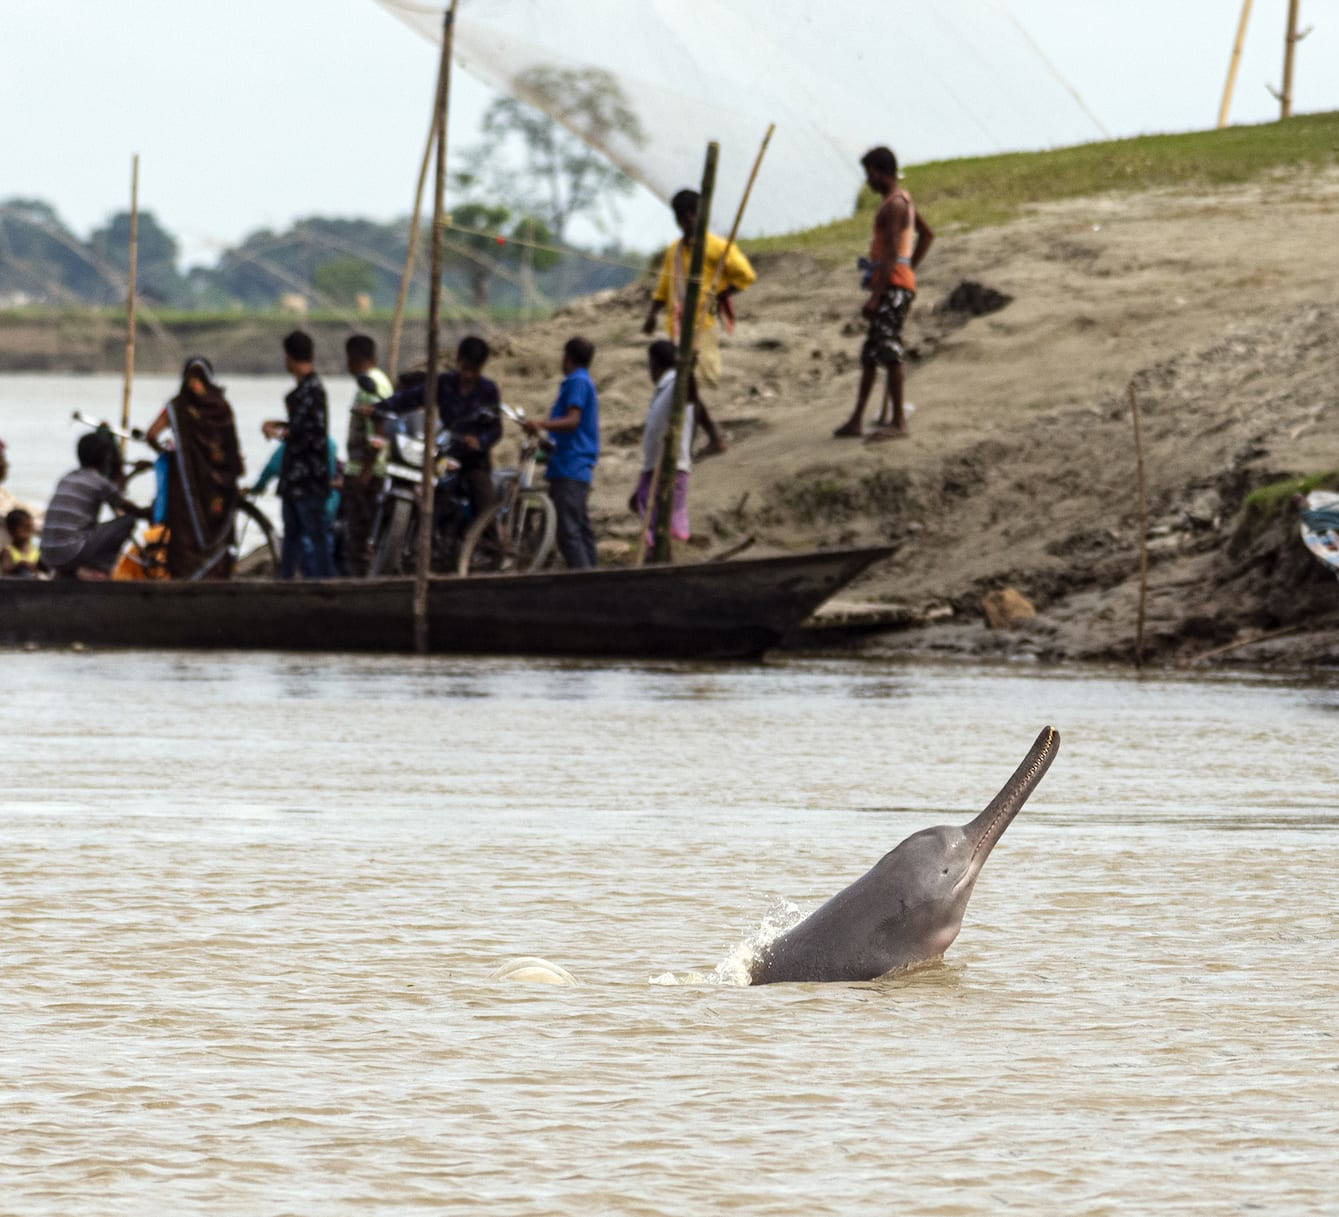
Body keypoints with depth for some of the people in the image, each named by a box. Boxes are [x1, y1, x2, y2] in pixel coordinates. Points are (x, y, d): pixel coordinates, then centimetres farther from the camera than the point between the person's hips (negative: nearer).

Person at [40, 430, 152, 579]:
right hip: (71, 554, -7)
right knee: (128, 520, 3)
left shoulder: (66, 479, 18)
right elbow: (136, 512, 10)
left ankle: (74, 571, 14)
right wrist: (154, 511, 28)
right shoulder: (101, 483, -1)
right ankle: (97, 567, -1)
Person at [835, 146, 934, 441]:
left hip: (893, 285, -11)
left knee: (888, 350, -11)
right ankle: (857, 420, 15)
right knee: (870, 353, 12)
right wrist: (910, 270, 25)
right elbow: (927, 234, 29)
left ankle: (898, 421, -11)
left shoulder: (893, 206, -15)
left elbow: (891, 255, -22)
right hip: (902, 280, 11)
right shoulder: (903, 199, 17)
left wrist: (875, 296, -23)